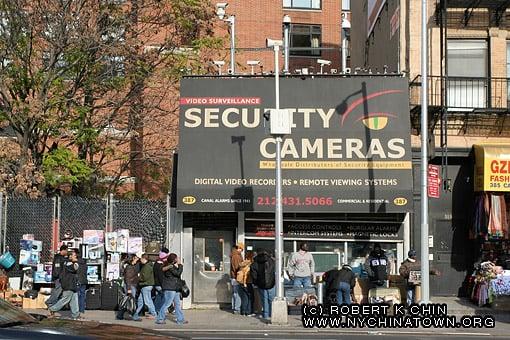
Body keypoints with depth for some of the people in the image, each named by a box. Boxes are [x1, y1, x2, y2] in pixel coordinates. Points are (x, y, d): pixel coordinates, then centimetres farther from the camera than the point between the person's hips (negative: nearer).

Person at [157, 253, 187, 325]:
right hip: (169, 289, -10)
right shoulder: (170, 267, -15)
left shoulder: (174, 266, 15)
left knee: (177, 304, 10)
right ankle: (159, 319, 0)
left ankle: (180, 319, 14)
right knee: (167, 304, -7)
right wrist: (180, 265, -12)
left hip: (175, 289, 10)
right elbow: (178, 273, -22)